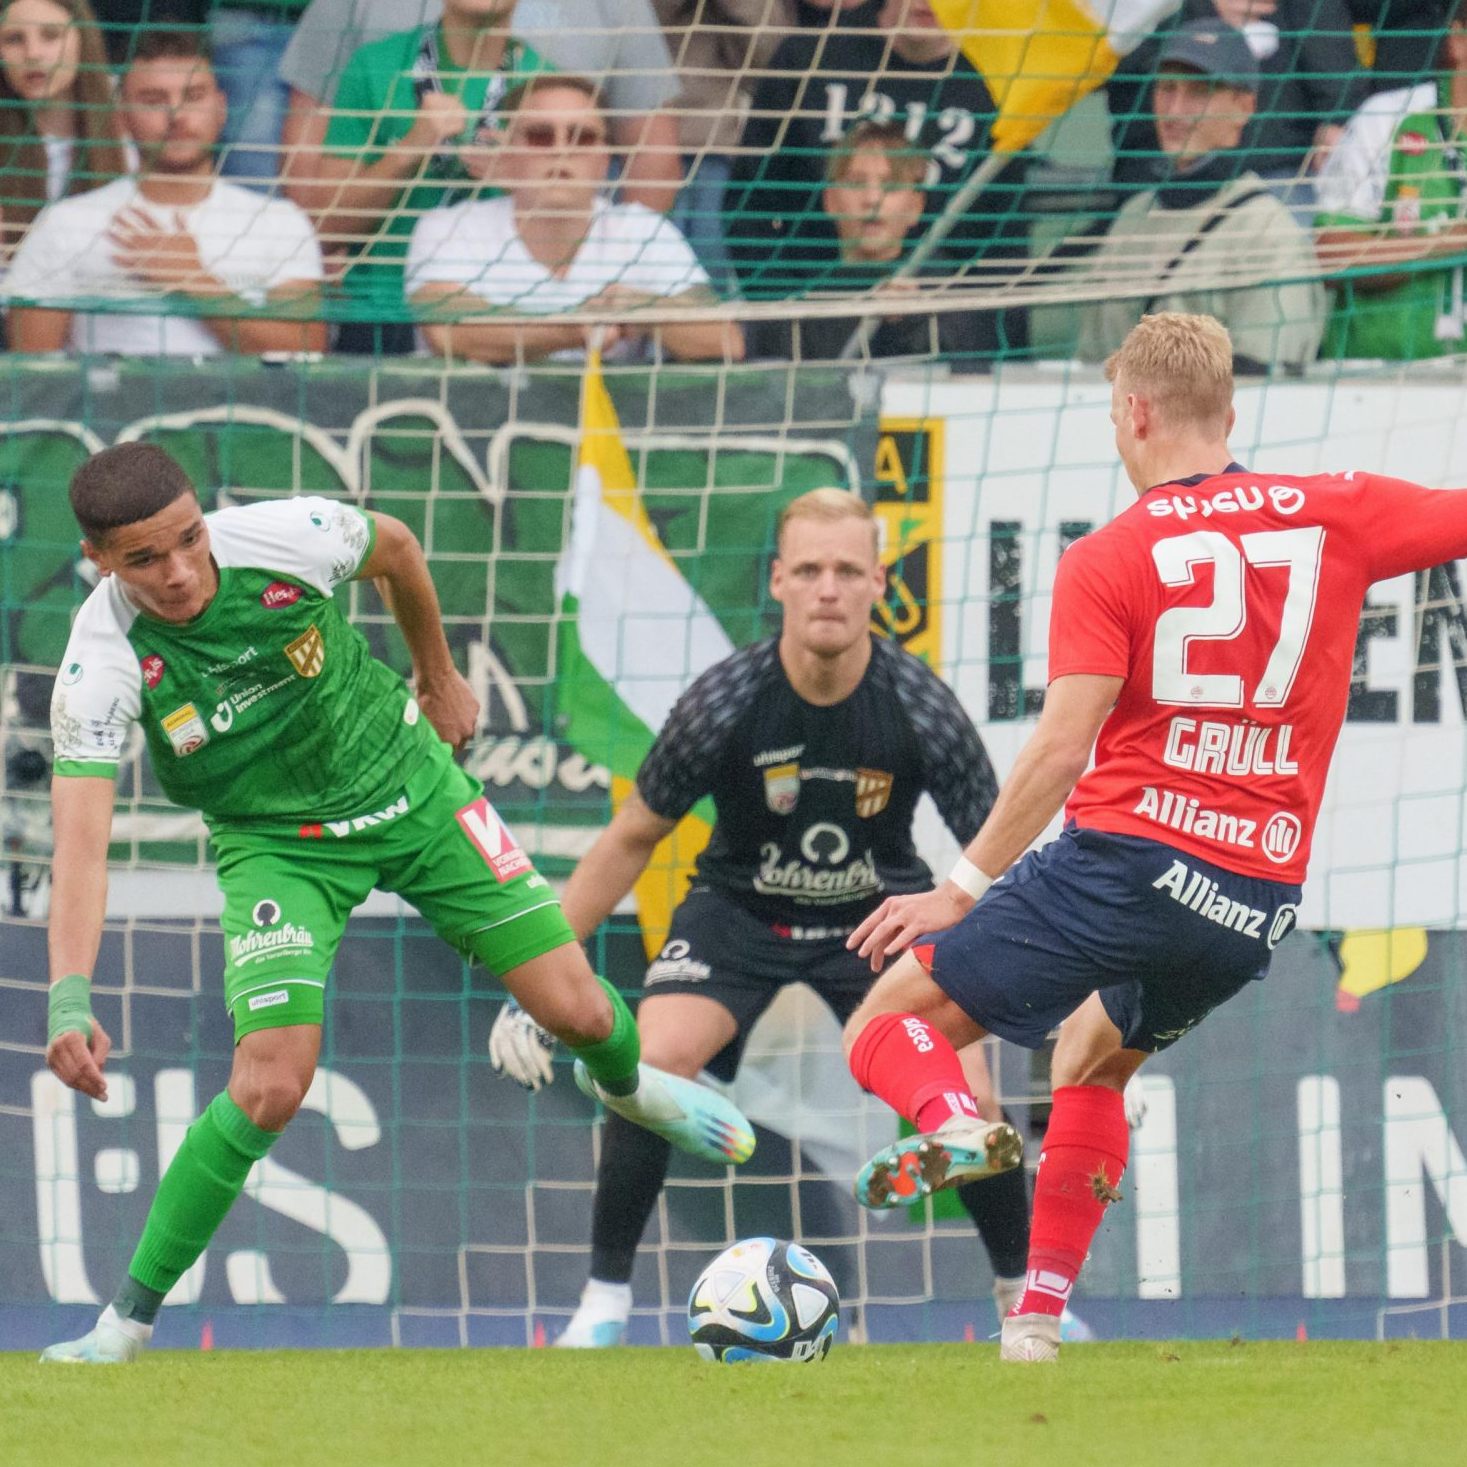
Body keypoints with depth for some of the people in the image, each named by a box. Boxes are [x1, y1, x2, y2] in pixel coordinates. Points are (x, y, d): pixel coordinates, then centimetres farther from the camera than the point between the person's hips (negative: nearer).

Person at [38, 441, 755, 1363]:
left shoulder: (288, 540, -23)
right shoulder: (104, 664, -27)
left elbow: (395, 546, 2)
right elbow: (81, 837, -33)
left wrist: (439, 675, 16)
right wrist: (70, 999, -46)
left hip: (411, 788, 2)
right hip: (277, 845, -2)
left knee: (576, 1010, -1)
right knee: (271, 1085, -21)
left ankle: (623, 1082, 40)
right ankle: (129, 1318, -8)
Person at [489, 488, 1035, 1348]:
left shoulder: (920, 706, -22)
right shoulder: (725, 703, -22)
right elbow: (633, 839, -7)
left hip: (880, 914, 0)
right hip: (740, 912, 0)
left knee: (968, 1099, -16)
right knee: (650, 1065, -25)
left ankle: (1025, 1291, 10)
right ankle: (606, 1300, -9)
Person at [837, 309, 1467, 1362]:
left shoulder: (1108, 562, -4)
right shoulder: (1339, 514, 4)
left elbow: (1059, 752, -10)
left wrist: (965, 885, -3)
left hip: (1128, 855, -5)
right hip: (1262, 900, 5)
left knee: (890, 1025, 5)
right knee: (1094, 1060, 31)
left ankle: (950, 1126, -29)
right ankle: (1040, 1316, 23)